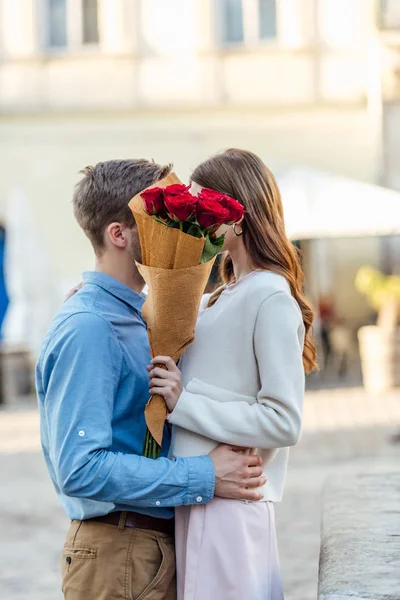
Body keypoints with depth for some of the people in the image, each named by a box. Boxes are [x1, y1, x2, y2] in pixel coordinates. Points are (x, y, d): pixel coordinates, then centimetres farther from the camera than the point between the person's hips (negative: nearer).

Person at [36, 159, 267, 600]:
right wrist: (202, 478, -23)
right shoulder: (86, 329, -20)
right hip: (117, 554, -9)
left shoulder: (143, 316, 10)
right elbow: (80, 468, -27)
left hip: (161, 544, 9)